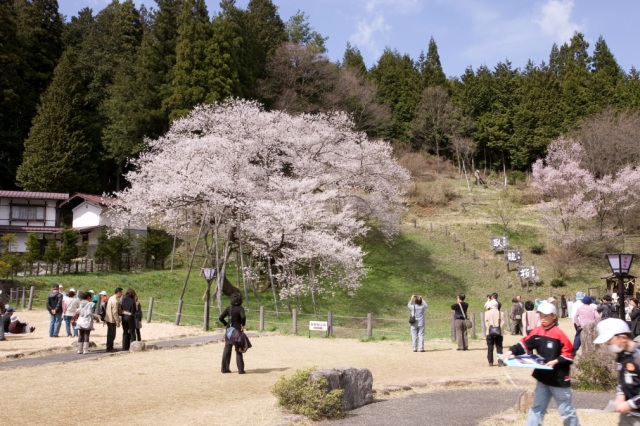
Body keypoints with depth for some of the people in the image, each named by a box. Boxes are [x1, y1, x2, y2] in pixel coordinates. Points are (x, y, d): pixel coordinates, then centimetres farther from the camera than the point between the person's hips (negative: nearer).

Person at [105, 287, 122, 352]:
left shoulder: (111, 298, 9)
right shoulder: (115, 301, -22)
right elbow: (115, 312, -23)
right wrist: (117, 321, -18)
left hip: (108, 319, 10)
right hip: (112, 320, -10)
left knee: (110, 334, 17)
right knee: (111, 335, -1)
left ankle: (109, 347, 25)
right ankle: (109, 348, 5)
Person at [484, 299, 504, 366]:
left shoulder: (487, 313, -1)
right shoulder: (500, 313, 1)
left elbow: (486, 323, -5)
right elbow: (502, 323, -4)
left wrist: (487, 331, -2)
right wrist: (501, 331, -1)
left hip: (490, 332, -1)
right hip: (498, 333, 1)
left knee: (490, 348, 4)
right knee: (499, 347, 6)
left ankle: (490, 362, 3)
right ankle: (500, 361, 0)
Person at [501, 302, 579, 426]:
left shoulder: (559, 334, -15)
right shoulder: (536, 332, 1)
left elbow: (569, 353, -14)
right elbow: (524, 344, 0)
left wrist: (556, 361, -24)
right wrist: (511, 351, -14)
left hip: (559, 379, -5)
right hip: (542, 378, 6)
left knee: (566, 410, 9)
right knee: (537, 408, 10)